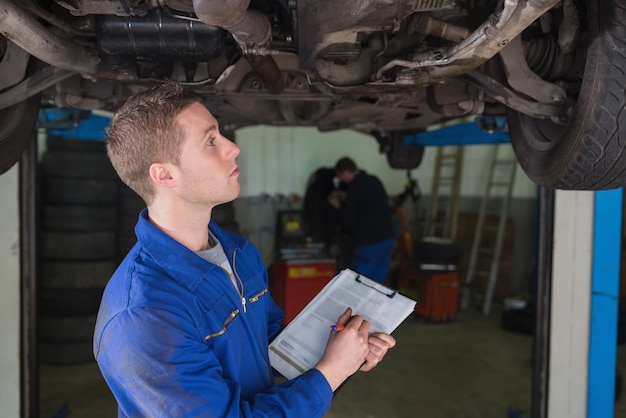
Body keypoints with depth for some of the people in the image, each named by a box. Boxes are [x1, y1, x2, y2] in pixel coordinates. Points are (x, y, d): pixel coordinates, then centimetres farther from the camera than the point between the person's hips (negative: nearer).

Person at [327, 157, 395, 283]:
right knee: (378, 281, 13)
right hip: (387, 238, 8)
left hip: (369, 243, -8)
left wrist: (339, 206, 3)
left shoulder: (354, 189, -16)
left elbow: (349, 221, -13)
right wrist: (346, 199, 22)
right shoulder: (374, 181, 8)